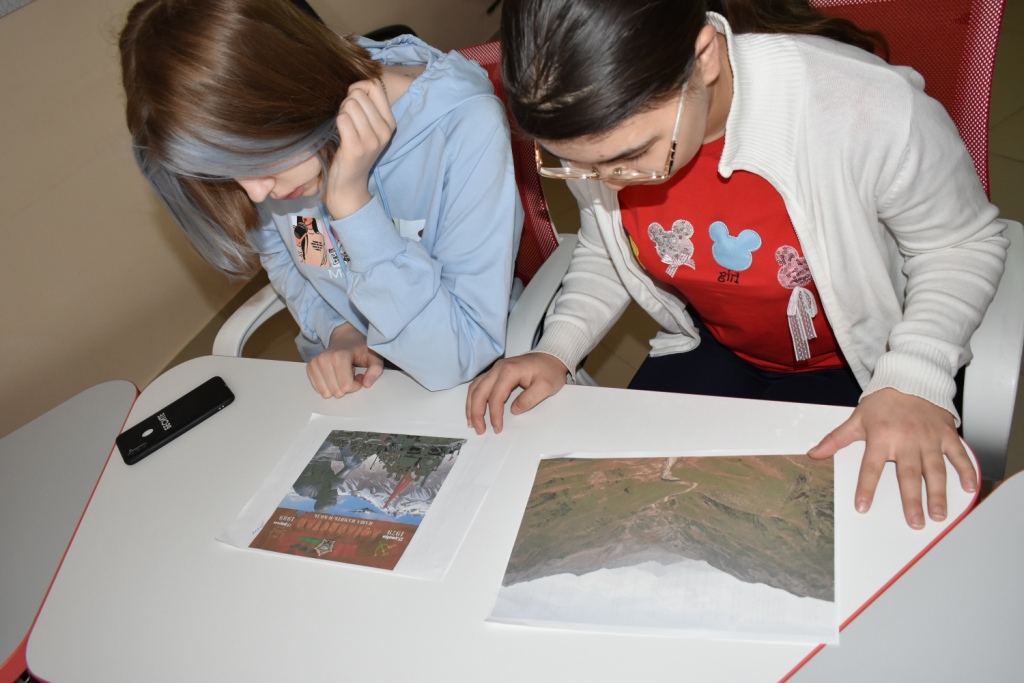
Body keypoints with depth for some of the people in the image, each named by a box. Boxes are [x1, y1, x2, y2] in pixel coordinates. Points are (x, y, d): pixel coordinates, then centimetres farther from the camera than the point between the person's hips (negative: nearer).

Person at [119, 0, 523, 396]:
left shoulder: (466, 128, -25)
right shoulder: (267, 133, -11)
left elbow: (458, 359, -25)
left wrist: (352, 201, -30)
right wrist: (338, 332, -10)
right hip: (346, 383, 2)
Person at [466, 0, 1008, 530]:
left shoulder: (870, 114, -36)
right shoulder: (598, 126, -20)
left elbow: (964, 244, -15)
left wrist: (913, 382, -29)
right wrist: (556, 351, -14)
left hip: (857, 364, -3)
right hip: (712, 347, 4)